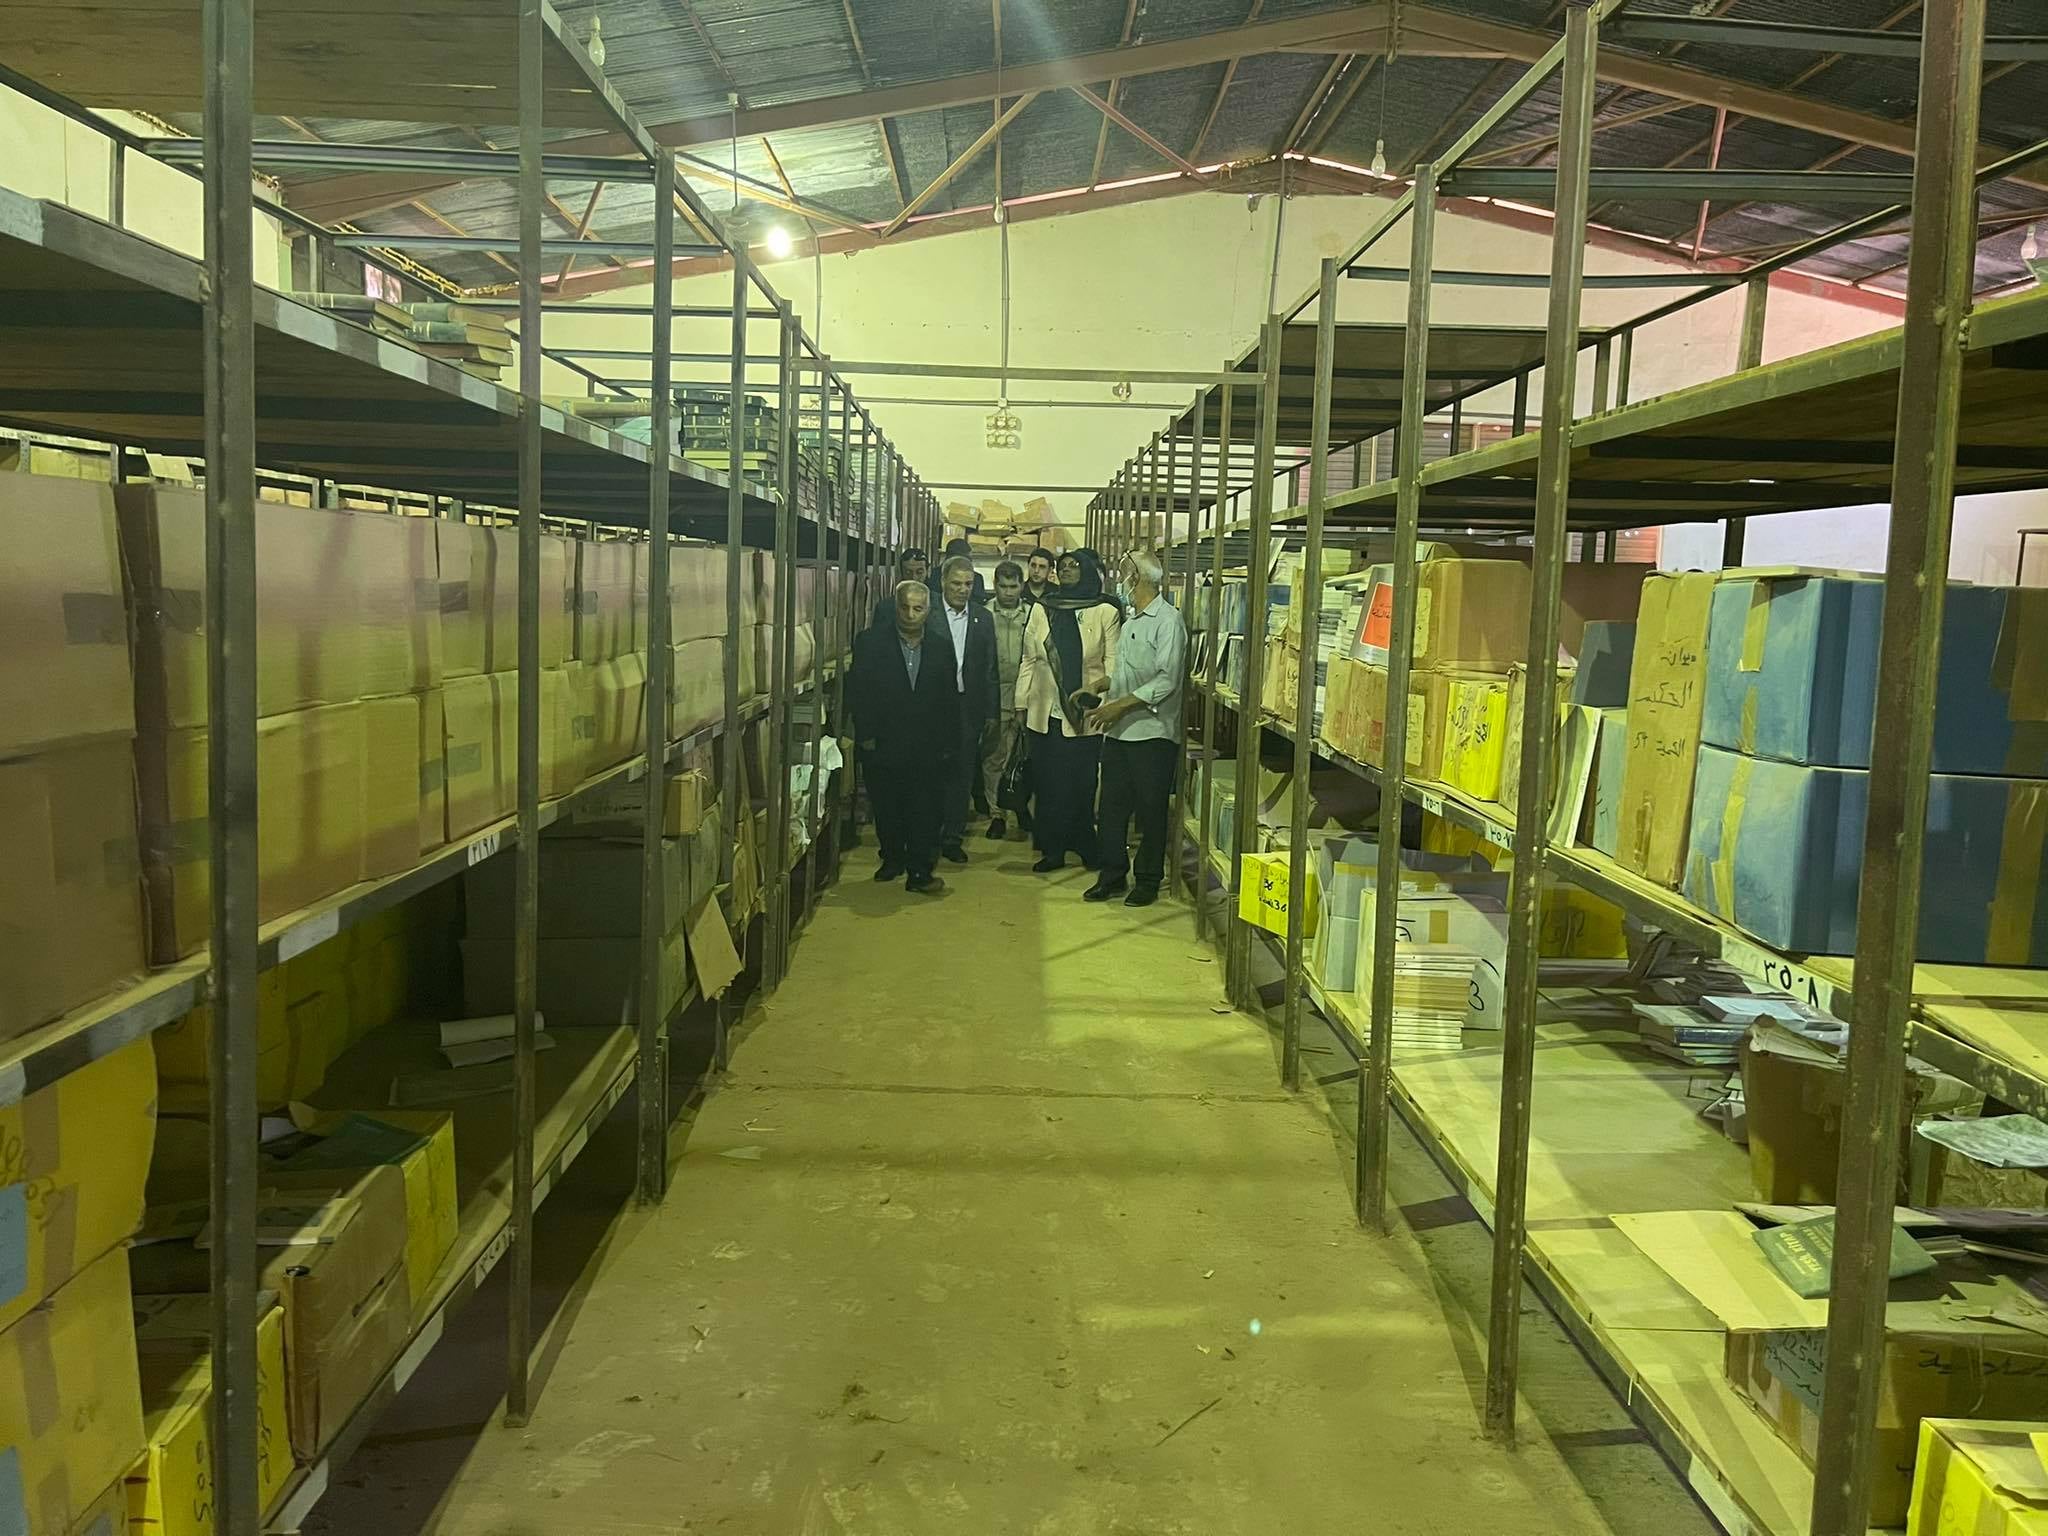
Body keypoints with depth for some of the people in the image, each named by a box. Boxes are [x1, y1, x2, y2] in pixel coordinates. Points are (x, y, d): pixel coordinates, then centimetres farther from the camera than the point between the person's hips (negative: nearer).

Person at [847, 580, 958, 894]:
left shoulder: (940, 647, 5)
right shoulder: (871, 642, -2)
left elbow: (950, 700, 8)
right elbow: (857, 691, -4)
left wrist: (948, 744, 4)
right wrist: (866, 735, -8)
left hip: (927, 750, 1)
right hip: (882, 747, 0)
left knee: (923, 812, -2)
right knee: (886, 810, 12)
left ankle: (920, 871, 6)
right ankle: (892, 858, 30)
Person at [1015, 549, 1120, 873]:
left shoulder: (1105, 612, 1)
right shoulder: (1041, 609, 9)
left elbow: (1112, 663, -1)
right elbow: (1028, 660, 10)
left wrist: (1099, 691, -14)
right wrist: (1021, 704, 7)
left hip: (1085, 714, -3)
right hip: (1045, 712, 3)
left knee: (1081, 785, 1)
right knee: (1048, 785, 5)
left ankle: (1085, 847, 14)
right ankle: (1053, 850, 14)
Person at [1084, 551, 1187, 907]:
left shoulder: (1168, 620, -11)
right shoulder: (1130, 620, 16)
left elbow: (1167, 680, -17)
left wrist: (1121, 705, -18)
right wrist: (1106, 705, 6)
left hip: (1152, 731, -8)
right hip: (1118, 731, 8)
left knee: (1151, 810, 3)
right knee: (1113, 805, 10)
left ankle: (1148, 880, 14)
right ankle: (1113, 874, 20)